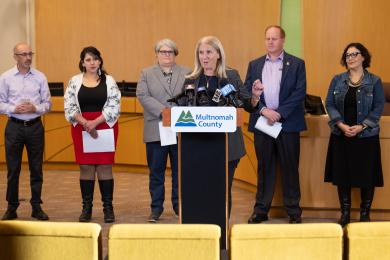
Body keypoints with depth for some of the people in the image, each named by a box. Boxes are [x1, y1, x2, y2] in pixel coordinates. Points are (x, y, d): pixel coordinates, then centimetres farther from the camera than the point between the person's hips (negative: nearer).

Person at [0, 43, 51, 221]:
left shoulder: (40, 77, 4)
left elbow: (47, 104, 5)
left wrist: (35, 108, -13)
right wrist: (14, 109, -15)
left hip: (35, 126, 1)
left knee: (36, 169, 5)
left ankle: (36, 207, 15)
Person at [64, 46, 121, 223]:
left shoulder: (109, 81, 2)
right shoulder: (74, 81, 5)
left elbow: (114, 106, -4)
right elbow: (69, 107, 1)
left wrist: (95, 122, -14)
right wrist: (85, 123, -13)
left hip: (105, 127, -1)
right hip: (81, 128, 1)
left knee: (105, 167, 0)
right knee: (85, 167, 4)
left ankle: (108, 208, 7)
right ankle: (86, 208, 12)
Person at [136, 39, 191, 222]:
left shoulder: (187, 74, 11)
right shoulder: (147, 74, 10)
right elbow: (143, 95, -4)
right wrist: (163, 111, -16)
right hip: (156, 131, 0)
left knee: (180, 171, 5)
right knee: (156, 172, 4)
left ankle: (179, 205, 17)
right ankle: (156, 207, 13)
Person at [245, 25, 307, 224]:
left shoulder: (296, 64, 3)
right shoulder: (254, 65, 11)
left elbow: (300, 93, -5)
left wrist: (280, 113, -14)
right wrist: (264, 110, -11)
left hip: (288, 123, -2)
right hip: (261, 123, 2)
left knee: (290, 168, 3)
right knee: (264, 168, 8)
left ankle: (293, 211, 10)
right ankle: (261, 210, 14)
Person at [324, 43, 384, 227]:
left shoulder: (374, 81, -1)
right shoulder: (337, 80, 6)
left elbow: (378, 108, -4)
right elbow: (330, 104, 2)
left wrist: (361, 126, -15)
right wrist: (341, 125, -13)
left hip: (366, 136, -2)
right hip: (341, 136, 2)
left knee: (366, 176, 2)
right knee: (342, 175, 4)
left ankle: (365, 213, 15)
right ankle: (345, 213, 16)